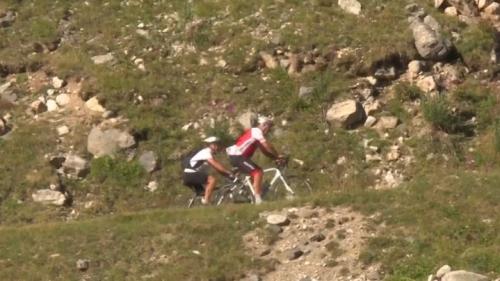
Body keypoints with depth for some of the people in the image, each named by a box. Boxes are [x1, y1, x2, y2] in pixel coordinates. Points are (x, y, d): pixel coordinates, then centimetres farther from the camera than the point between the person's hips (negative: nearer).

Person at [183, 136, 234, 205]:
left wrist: (228, 175, 4)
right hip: (190, 175, -10)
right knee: (212, 179, -21)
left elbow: (218, 168, 14)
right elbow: (217, 165, -21)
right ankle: (205, 201, -23)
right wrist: (229, 172, -20)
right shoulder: (205, 152, -13)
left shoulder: (209, 154, 18)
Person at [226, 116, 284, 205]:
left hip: (236, 156, 10)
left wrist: (275, 157, 7)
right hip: (237, 156, -10)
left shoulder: (257, 133, 21)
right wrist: (278, 155, -12)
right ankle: (258, 199, -16)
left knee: (257, 172, 14)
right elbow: (267, 145, -19)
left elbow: (264, 150, 18)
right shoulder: (256, 131, -10)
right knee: (258, 172, -14)